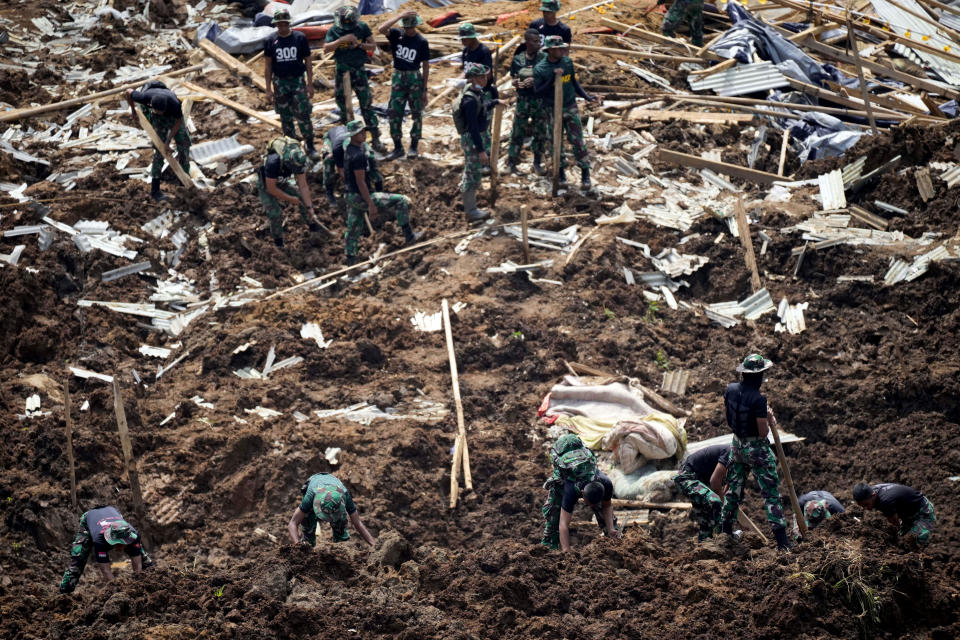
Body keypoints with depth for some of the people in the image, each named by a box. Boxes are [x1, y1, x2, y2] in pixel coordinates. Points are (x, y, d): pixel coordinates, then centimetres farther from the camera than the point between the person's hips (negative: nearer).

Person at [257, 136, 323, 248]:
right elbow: (271, 188, -34)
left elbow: (303, 186, -19)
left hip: (281, 184, 5)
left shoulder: (299, 161, -26)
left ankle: (312, 224, 28)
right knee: (276, 214, -19)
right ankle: (278, 241, 6)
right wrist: (290, 199, -25)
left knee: (304, 198, 2)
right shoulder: (273, 162, -44)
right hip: (266, 186, -5)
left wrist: (310, 209, -22)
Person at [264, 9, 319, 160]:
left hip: (298, 81, -1)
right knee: (286, 118, 9)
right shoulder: (271, 42, 0)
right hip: (280, 83, 1)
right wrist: (268, 89, 1)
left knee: (303, 115, -7)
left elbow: (308, 62, 3)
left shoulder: (300, 38, -2)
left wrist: (310, 84, -1)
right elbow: (267, 67, 5)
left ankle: (310, 147, -1)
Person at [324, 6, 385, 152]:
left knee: (366, 106, -4)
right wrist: (343, 39, -27)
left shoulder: (362, 28, -4)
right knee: (344, 108, 10)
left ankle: (376, 139, -2)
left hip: (359, 71, -1)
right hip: (342, 72, 1)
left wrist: (360, 44, -19)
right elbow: (326, 48, -17)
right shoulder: (334, 30, -6)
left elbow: (373, 46, 0)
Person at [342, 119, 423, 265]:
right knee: (402, 202, -5)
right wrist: (371, 205, -22)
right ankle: (409, 236, 3)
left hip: (351, 196, 10)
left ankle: (350, 260, 28)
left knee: (354, 228, 20)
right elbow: (360, 182, -24)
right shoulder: (358, 155, -23)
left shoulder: (348, 150, 7)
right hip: (362, 197, -10)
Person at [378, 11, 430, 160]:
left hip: (415, 78, -2)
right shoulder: (397, 35, 0)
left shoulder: (421, 42, -5)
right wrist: (400, 16, -24)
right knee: (394, 113, 1)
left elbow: (425, 65, -1)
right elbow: (382, 29, -20)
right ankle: (398, 147, 10)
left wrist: (424, 89, -3)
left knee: (416, 114, 4)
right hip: (398, 77, 2)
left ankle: (414, 146, 16)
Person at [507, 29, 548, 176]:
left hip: (540, 100, 0)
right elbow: (514, 80, 6)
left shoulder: (544, 58, -6)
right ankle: (511, 162, 15)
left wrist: (535, 81, -22)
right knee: (518, 132, 4)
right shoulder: (517, 59, -1)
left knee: (540, 133, 8)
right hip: (523, 100, 0)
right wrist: (518, 83, -18)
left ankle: (537, 163, 23)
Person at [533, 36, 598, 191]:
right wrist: (553, 78, -26)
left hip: (570, 107, 2)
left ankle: (585, 174, 7)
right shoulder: (540, 69, -12)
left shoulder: (567, 62, -1)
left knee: (577, 140, 0)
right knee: (556, 142, 9)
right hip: (552, 111, -2)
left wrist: (586, 96, 5)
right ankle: (560, 173, 25)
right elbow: (538, 92, -16)